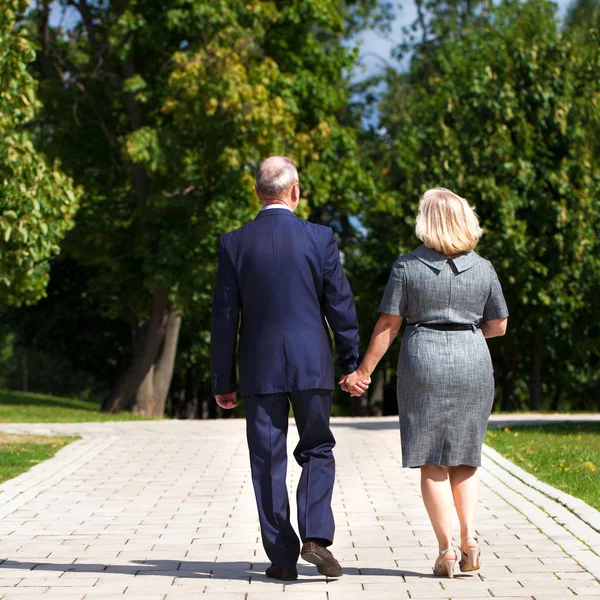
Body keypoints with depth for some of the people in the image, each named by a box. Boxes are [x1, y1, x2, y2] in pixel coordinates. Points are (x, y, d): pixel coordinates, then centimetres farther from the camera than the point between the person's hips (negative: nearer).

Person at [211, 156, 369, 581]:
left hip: (260, 369, 0)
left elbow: (225, 317, 0)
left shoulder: (234, 243, -1)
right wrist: (352, 364, 9)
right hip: (312, 365, 0)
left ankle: (283, 557, 9)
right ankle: (316, 536, -4)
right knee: (318, 450, 13)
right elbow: (341, 306, -1)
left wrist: (224, 382, 6)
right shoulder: (320, 238, -2)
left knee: (268, 463, 6)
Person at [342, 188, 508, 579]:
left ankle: (447, 550, -1)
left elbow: (388, 324, -4)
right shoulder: (483, 269, 3)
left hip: (423, 364, -2)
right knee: (465, 459, 13)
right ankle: (470, 538, -1)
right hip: (473, 365, 2)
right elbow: (498, 326, 8)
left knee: (433, 463, 4)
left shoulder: (408, 267, -4)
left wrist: (363, 371, 2)